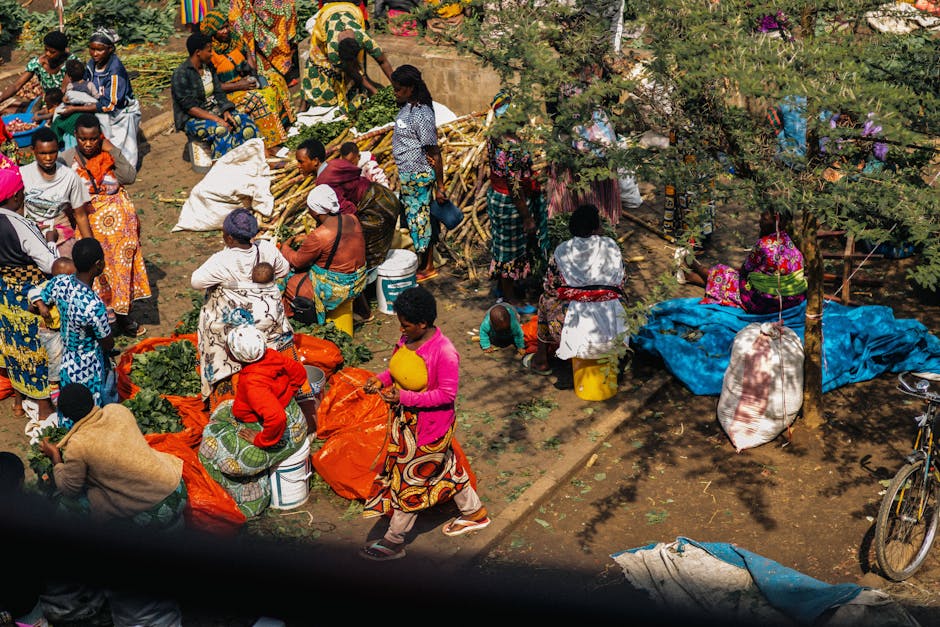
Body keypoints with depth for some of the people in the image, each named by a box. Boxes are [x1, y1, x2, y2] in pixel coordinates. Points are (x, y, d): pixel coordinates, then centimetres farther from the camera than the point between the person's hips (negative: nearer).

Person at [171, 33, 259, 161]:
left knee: (245, 121, -15)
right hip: (192, 118, -7)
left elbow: (218, 93, 8)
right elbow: (190, 107, -21)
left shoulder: (209, 67, 7)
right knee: (220, 130, -35)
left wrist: (225, 112, -11)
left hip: (214, 110, 7)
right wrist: (217, 119, -26)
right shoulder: (181, 74, -17)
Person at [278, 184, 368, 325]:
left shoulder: (317, 237, -28)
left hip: (333, 290, -7)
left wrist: (285, 247, 9)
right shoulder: (352, 220, -7)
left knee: (286, 281, 16)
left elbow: (297, 261, -11)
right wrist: (306, 238, 18)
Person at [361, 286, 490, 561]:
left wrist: (405, 397, -30)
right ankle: (475, 513, 43)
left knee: (411, 479, 6)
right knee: (444, 466, 23)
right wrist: (381, 379, -8)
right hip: (406, 419, 8)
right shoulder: (408, 339, -5)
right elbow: (399, 369, 12)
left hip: (429, 424, -8)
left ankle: (394, 541, 22)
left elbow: (447, 394, -25)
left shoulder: (444, 353, -29)